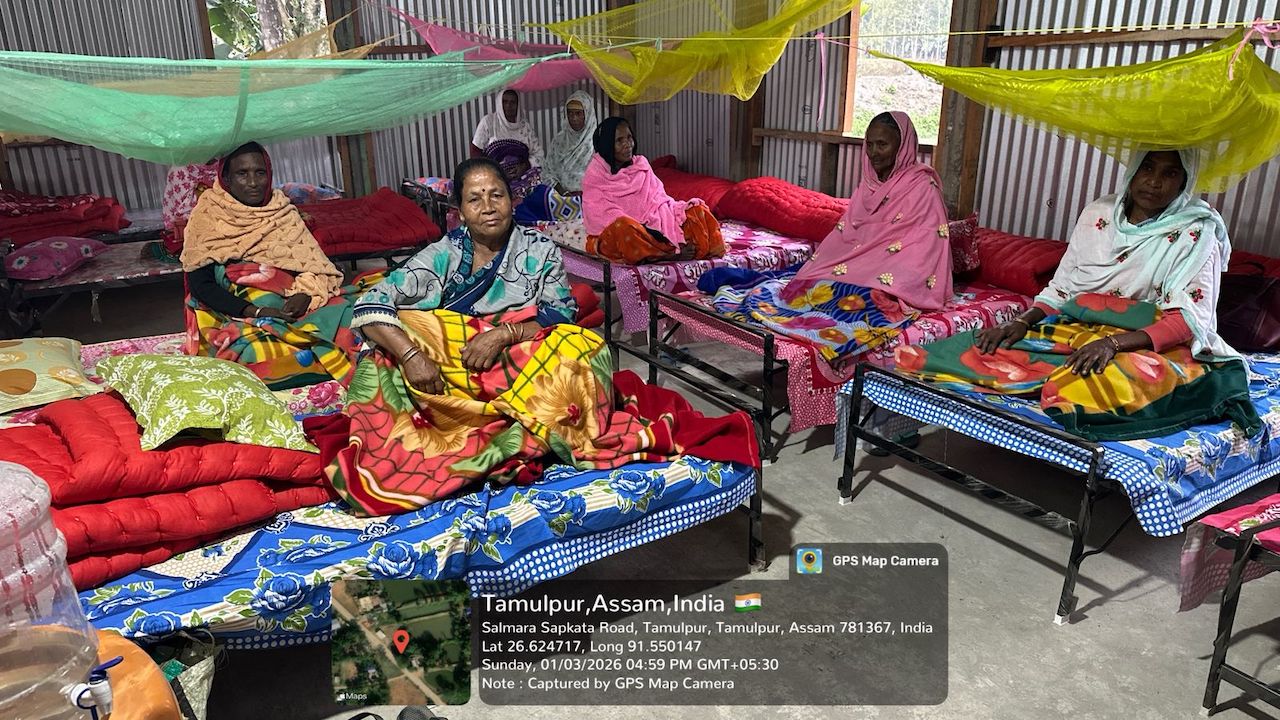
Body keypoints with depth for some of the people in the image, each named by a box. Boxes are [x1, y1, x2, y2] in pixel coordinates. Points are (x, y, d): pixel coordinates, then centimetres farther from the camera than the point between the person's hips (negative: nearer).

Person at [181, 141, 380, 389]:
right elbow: (200, 286, -2)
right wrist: (256, 311, -16)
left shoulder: (281, 208, 15)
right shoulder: (208, 218, 5)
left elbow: (314, 261, 8)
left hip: (295, 306, 4)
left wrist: (305, 293, -15)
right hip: (242, 317, -3)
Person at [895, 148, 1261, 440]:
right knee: (980, 348, -19)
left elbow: (1188, 319, -13)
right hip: (1075, 330, 5)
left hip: (1146, 342, -4)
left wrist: (1114, 343, -29)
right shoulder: (1098, 213, 10)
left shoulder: (1196, 232, -4)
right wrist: (1022, 322, -8)